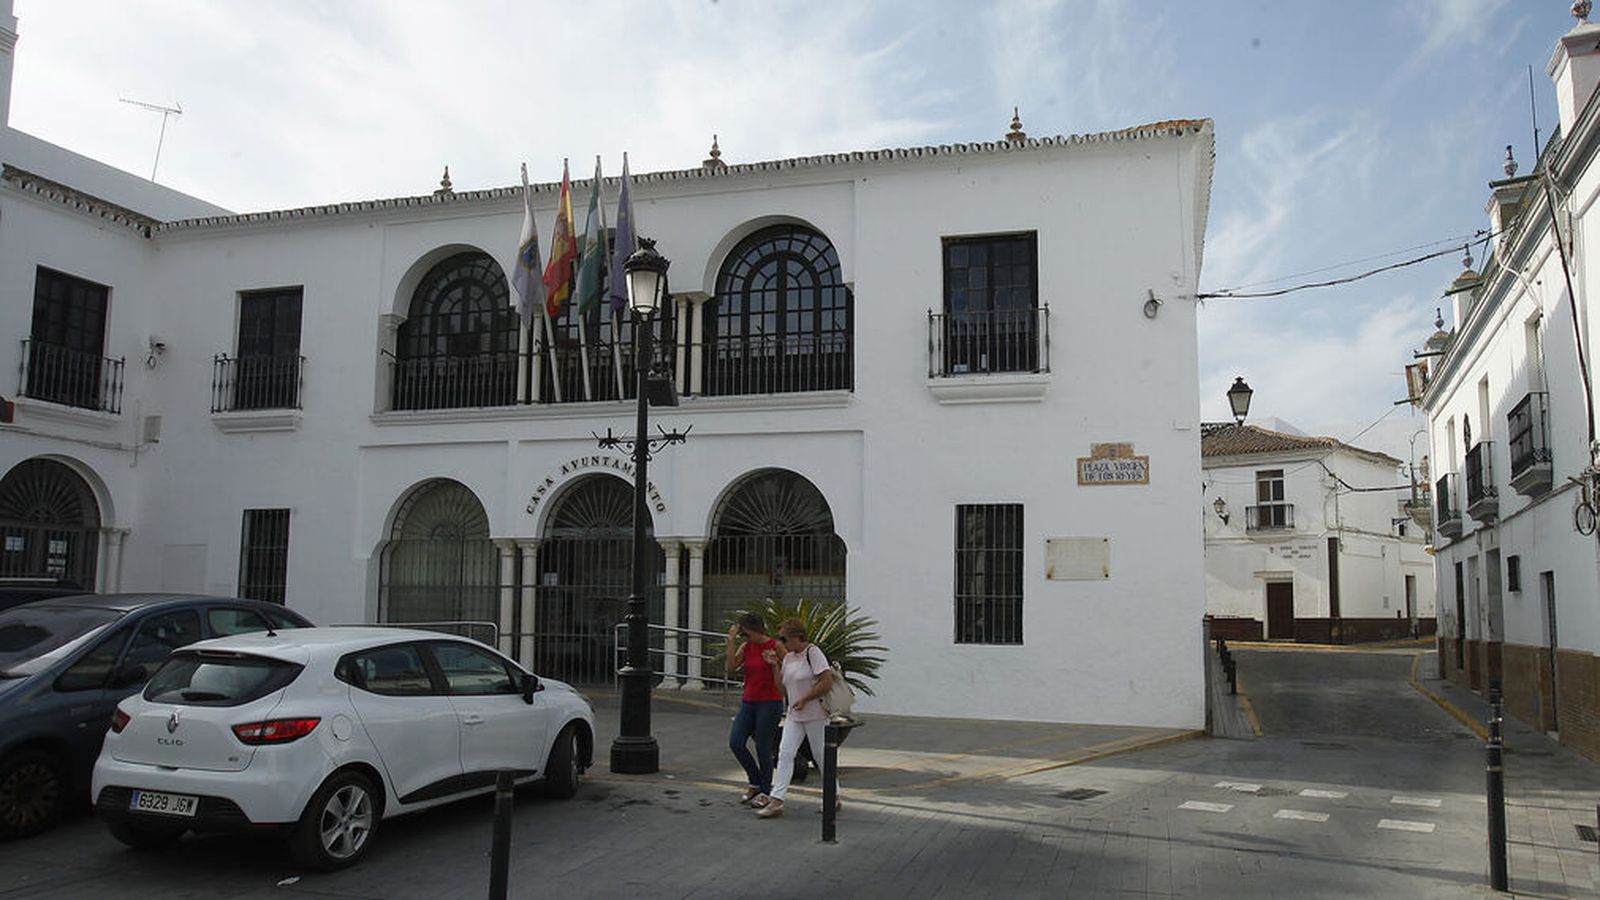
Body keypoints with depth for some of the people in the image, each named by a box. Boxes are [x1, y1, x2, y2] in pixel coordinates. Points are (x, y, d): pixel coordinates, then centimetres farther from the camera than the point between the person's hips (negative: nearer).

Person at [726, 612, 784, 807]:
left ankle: (765, 791, 16)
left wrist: (774, 663, -20)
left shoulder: (775, 646, -7)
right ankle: (756, 783, 18)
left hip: (770, 703, -6)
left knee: (763, 747, -1)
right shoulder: (746, 647, 7)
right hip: (748, 702, 6)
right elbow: (731, 668, -6)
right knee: (735, 742, -1)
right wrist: (731, 641, -10)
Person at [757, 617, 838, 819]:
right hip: (794, 715, 7)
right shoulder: (788, 657, 11)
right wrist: (775, 666, 2)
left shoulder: (813, 652, -13)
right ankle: (776, 800, -8)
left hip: (815, 714, -7)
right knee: (785, 753, -6)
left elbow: (827, 682, -18)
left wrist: (804, 699, -18)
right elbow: (783, 689, 13)